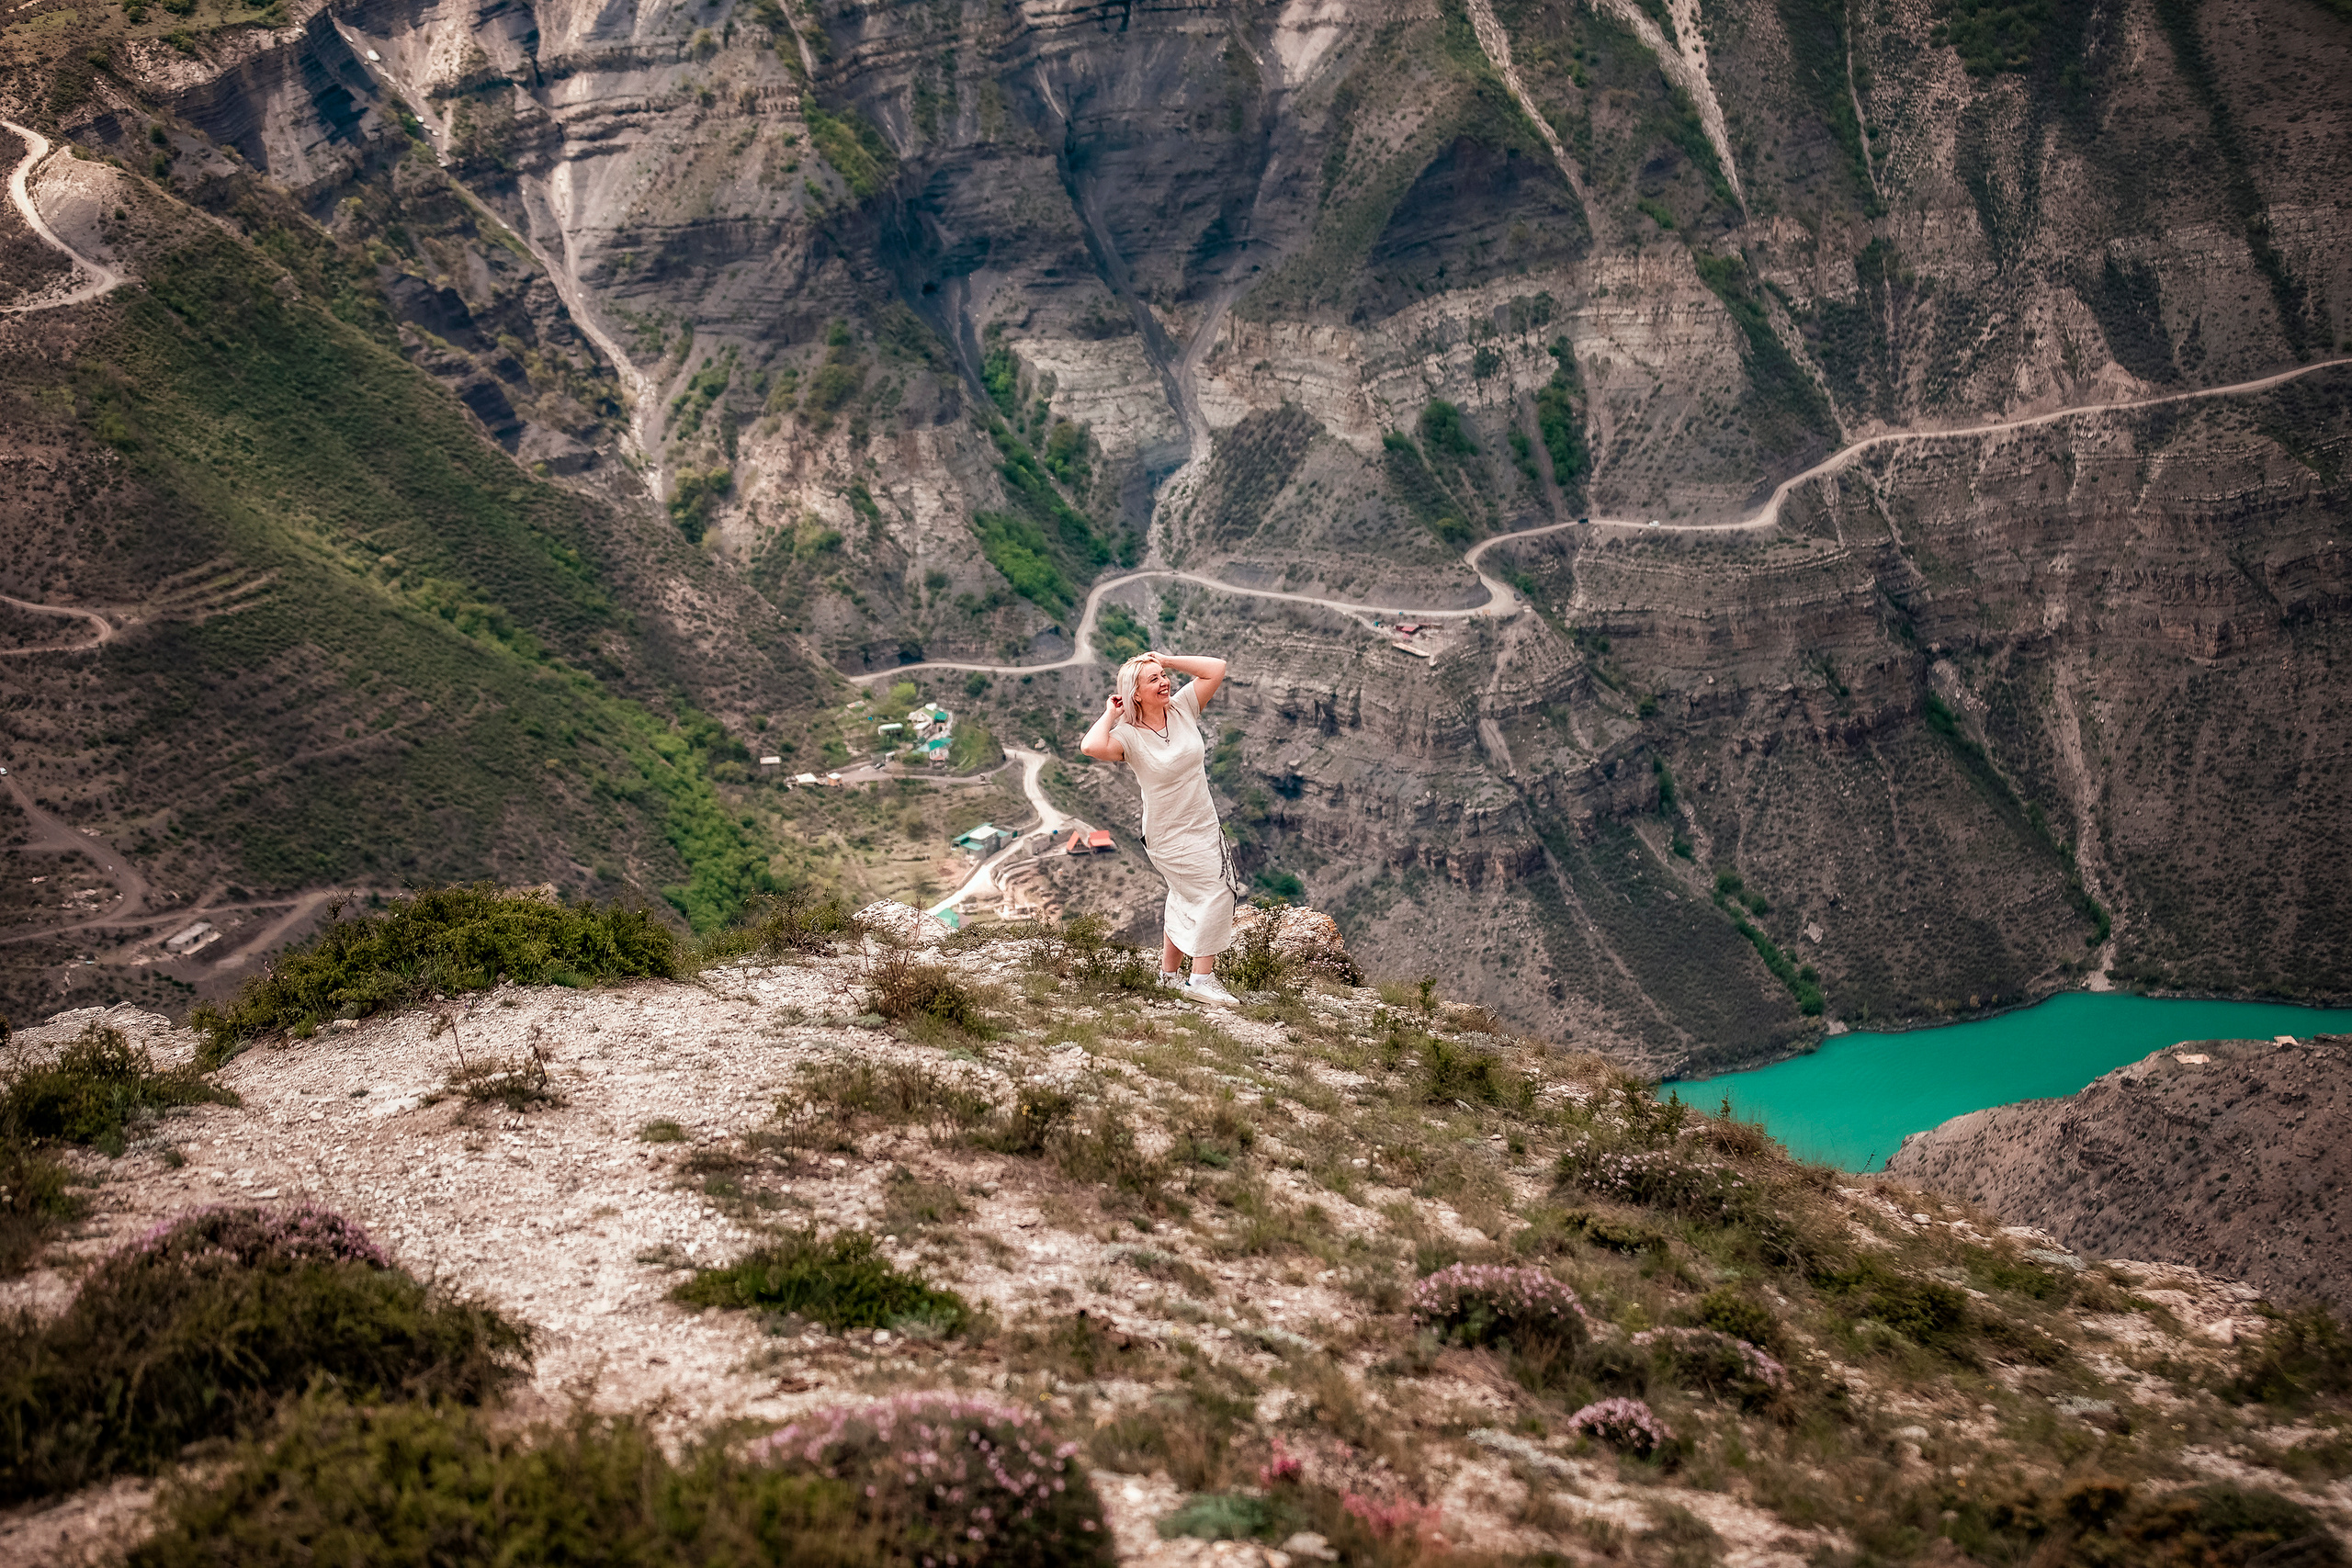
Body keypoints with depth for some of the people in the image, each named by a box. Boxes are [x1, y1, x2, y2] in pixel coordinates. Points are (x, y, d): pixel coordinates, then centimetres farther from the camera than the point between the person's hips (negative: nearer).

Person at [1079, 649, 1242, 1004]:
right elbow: (1091, 747, -37)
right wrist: (1109, 715, -19)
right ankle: (1201, 978, -7)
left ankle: (1170, 971, 33)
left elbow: (1217, 668, -2)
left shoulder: (1182, 709, -2)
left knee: (1186, 900, 17)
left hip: (1204, 825, 7)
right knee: (1215, 892, -13)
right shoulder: (1129, 735, -17)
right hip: (1169, 835, -7)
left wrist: (1168, 661, -7)